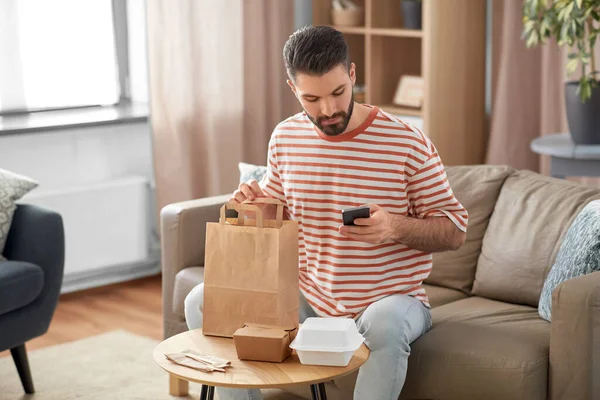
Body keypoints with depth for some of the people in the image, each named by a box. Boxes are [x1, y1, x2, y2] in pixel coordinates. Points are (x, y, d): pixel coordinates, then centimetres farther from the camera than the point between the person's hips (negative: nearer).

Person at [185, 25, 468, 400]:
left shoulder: (408, 143, -12)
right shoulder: (285, 138, 2)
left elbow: (456, 231, -6)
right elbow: (276, 213, 19)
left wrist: (396, 227, -25)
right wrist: (254, 203, -5)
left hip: (390, 299, -4)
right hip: (308, 298, 5)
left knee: (385, 323, -40)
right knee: (202, 302, -8)